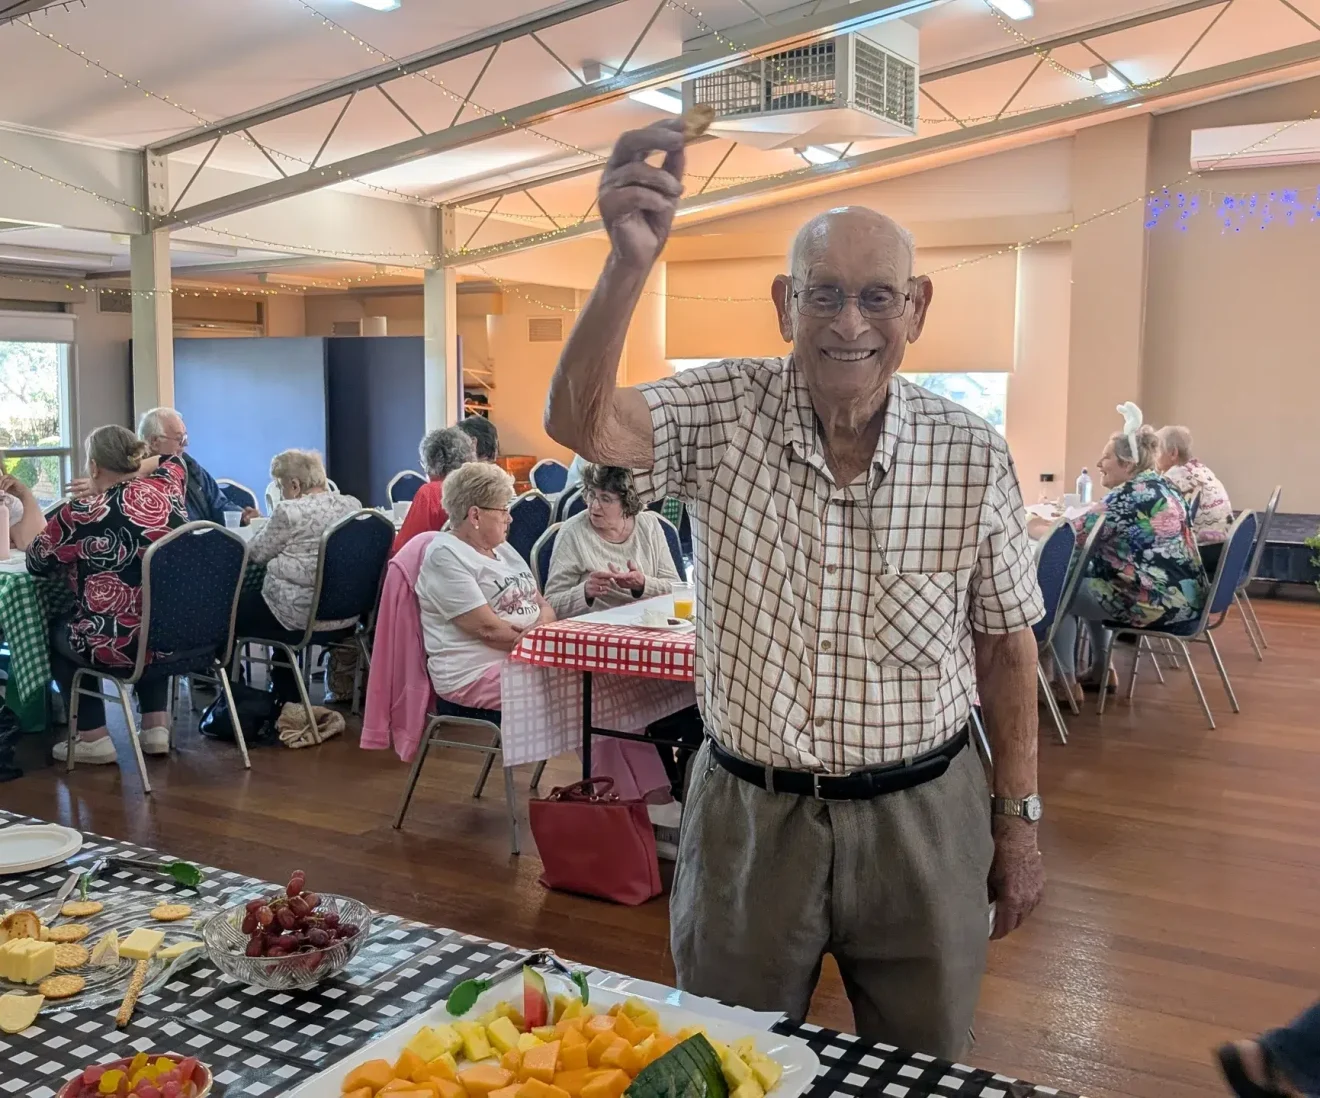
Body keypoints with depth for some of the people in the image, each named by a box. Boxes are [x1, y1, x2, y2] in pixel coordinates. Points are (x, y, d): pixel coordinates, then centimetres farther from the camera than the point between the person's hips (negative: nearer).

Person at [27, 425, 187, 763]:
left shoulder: (79, 515, -15)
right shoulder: (165, 490, -2)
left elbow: (35, 562, 5)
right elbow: (172, 460, 24)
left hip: (121, 646, -4)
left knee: (56, 633, 26)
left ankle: (94, 738, 24)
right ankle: (156, 728, 29)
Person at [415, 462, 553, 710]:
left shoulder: (502, 548, 17)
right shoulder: (445, 557, -10)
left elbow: (543, 606, 12)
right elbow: (488, 629, -16)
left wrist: (541, 627, -10)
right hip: (475, 673, -8)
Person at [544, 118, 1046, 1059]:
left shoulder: (974, 456, -7)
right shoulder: (727, 415, -9)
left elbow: (1006, 645, 1)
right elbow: (582, 424, -27)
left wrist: (1020, 820, 4)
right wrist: (631, 263, -42)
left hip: (922, 819, 1)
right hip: (747, 815, 0)